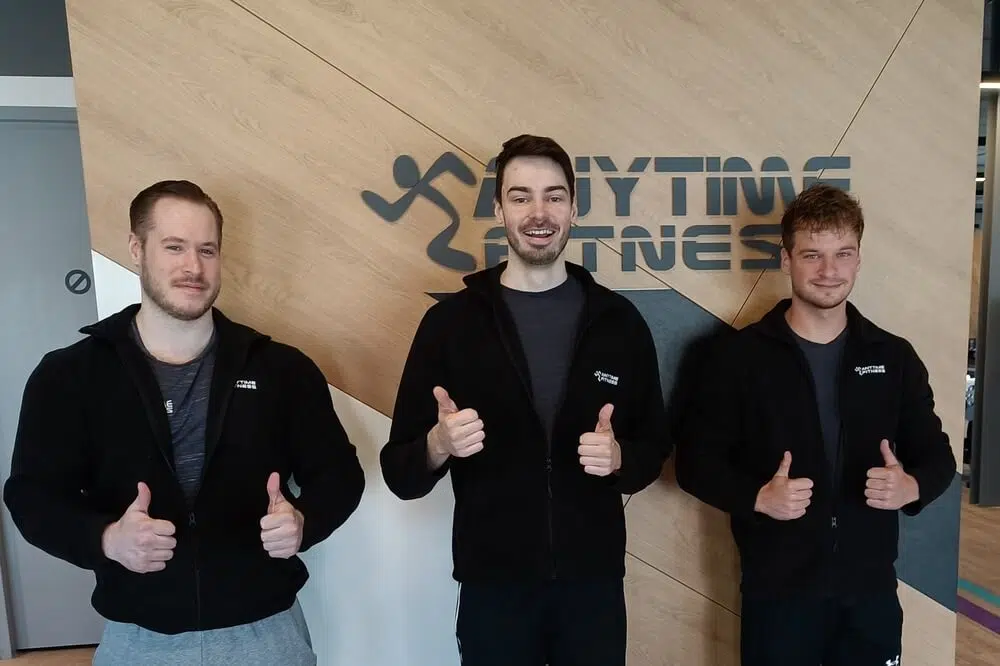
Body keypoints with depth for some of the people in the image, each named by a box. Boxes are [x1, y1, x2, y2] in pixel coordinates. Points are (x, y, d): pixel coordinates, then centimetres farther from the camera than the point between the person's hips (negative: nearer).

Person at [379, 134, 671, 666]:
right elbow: (400, 472, -4)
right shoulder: (449, 321, -6)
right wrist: (439, 445, -25)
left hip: (594, 582, 1)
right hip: (492, 586, -1)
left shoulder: (619, 319, -1)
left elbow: (655, 446, 6)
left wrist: (620, 458, -15)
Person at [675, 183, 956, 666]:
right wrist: (759, 497, -23)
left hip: (871, 588, 3)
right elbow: (695, 460, -7)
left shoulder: (894, 356, 2)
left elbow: (936, 453, 9)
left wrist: (912, 486, -13)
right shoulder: (739, 356, -8)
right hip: (777, 590, -3)